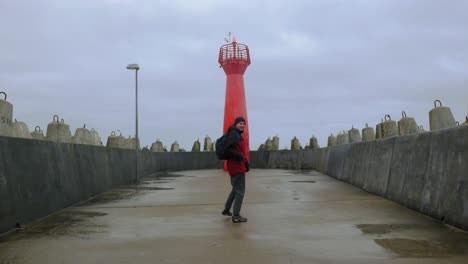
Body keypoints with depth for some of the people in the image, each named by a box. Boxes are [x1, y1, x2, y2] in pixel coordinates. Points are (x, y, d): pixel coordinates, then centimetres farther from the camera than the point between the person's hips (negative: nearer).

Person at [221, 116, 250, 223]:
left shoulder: (238, 135, 18)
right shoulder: (233, 134, -14)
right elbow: (228, 149, -24)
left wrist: (246, 162, 12)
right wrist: (239, 156, -27)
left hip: (239, 165, 11)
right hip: (237, 166, -11)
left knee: (236, 188, 23)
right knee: (240, 190, -6)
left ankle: (226, 209, 35)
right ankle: (236, 216, -1)